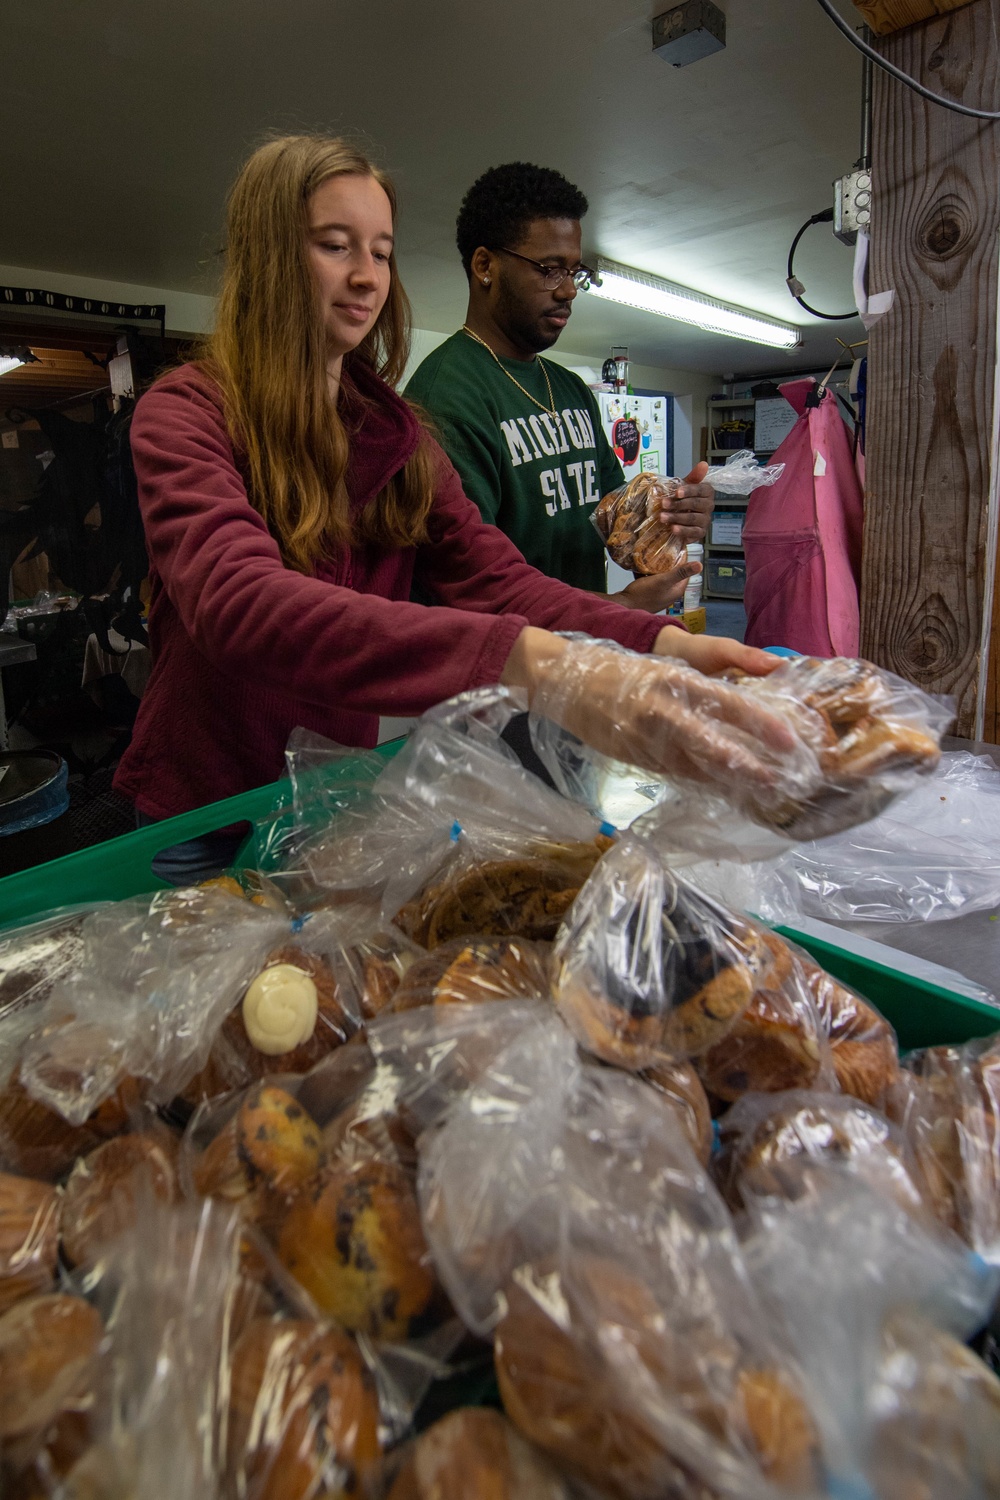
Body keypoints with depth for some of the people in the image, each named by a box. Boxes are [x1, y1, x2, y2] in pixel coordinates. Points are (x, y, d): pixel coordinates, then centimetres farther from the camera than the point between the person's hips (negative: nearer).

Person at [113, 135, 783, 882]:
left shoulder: (394, 430, 4)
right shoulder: (185, 414, -15)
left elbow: (493, 577, -9)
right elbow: (239, 603, -35)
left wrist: (662, 642, -28)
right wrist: (524, 660, -49)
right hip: (206, 819, -4)